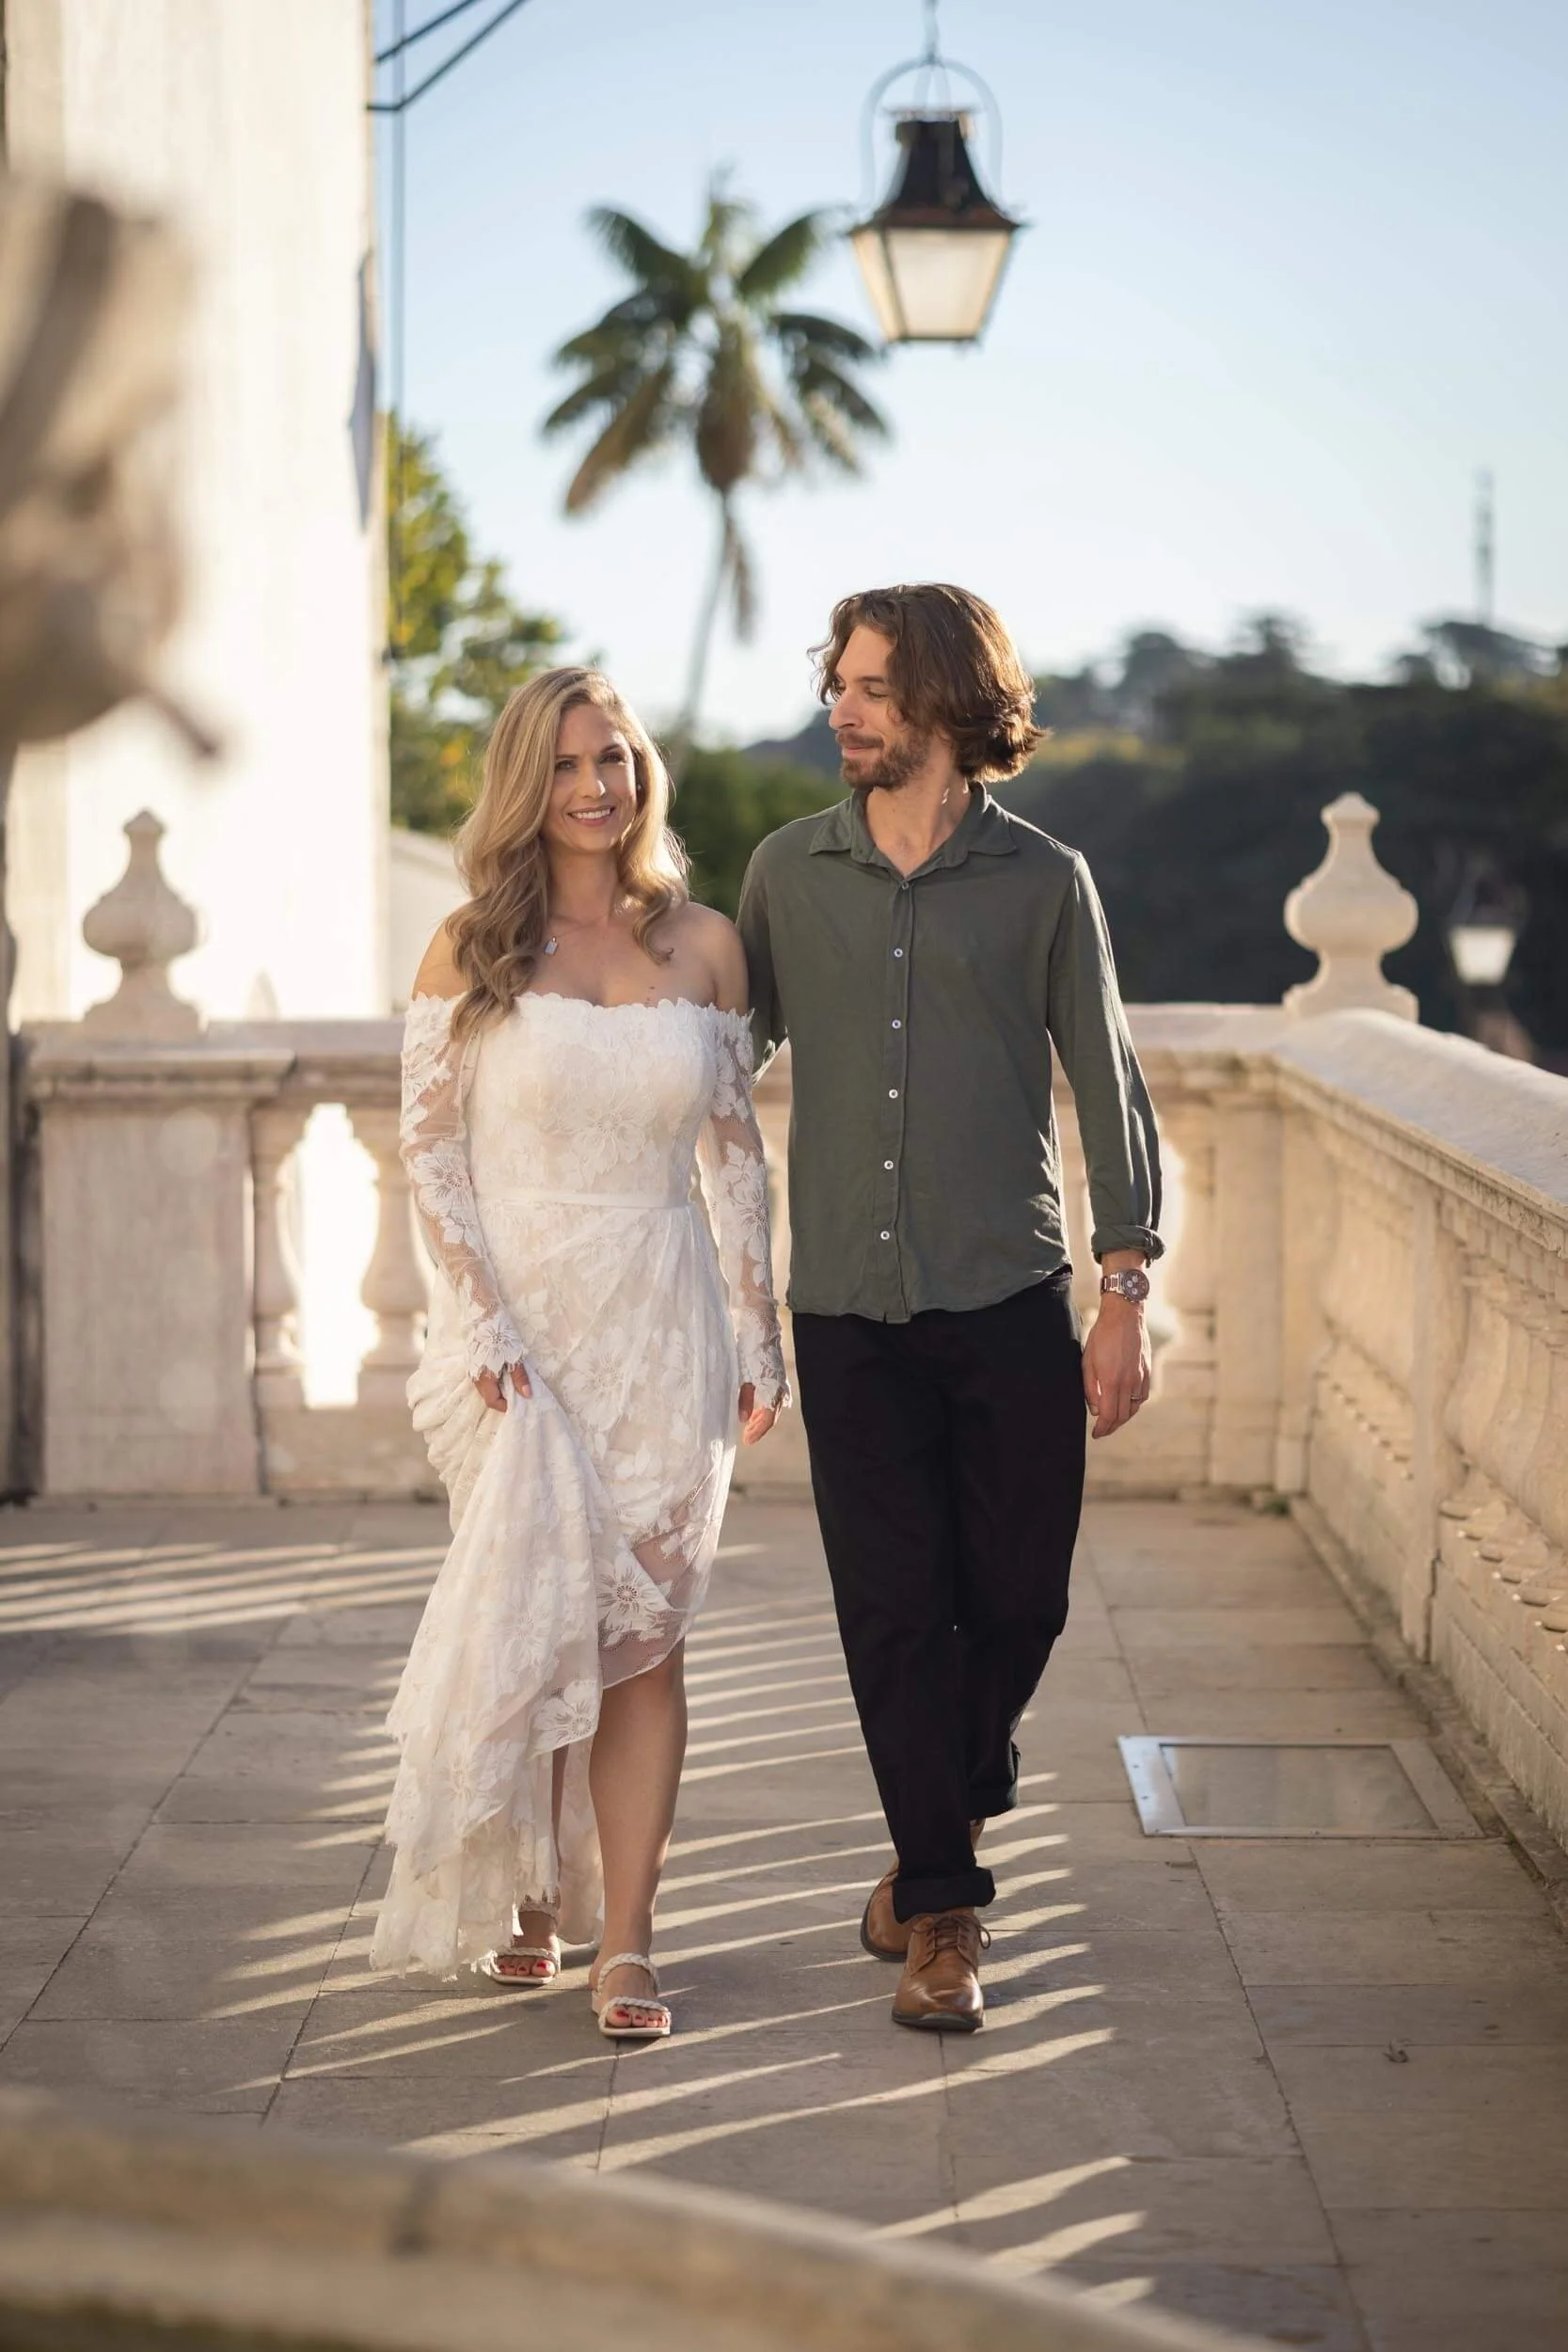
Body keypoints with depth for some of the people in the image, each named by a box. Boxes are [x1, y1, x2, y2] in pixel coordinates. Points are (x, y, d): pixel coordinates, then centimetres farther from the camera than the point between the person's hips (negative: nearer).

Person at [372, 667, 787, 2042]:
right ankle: (525, 1894, 21)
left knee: (646, 1640, -2)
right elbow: (429, 1150, -2)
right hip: (518, 1316, -1)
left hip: (660, 1323, 1)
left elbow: (737, 1154, 9)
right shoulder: (472, 950, 1)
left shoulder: (703, 945, 6)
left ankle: (625, 1943, 2)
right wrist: (486, 1322, -12)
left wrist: (760, 1332, 4)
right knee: (535, 1614, 0)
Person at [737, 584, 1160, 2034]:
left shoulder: (1041, 880, 2)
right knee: (892, 1608, 0)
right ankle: (943, 1904, 12)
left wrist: (1128, 1293, -1)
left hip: (1008, 1299, -1)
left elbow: (1108, 1087, 4)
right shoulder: (790, 874, 7)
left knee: (1018, 1596, 3)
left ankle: (952, 1811, 33)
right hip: (847, 1304, 1)